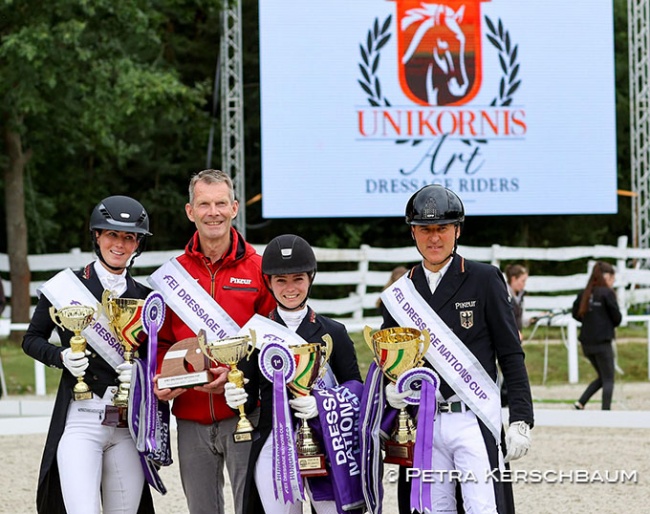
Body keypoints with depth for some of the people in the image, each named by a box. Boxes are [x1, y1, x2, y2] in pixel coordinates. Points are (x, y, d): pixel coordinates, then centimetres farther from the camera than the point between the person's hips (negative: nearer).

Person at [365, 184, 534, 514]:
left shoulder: (484, 280, 1)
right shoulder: (400, 293, 12)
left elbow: (511, 354, 0)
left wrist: (520, 421, -7)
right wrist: (389, 391, -4)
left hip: (474, 421, -4)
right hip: (424, 425, 4)